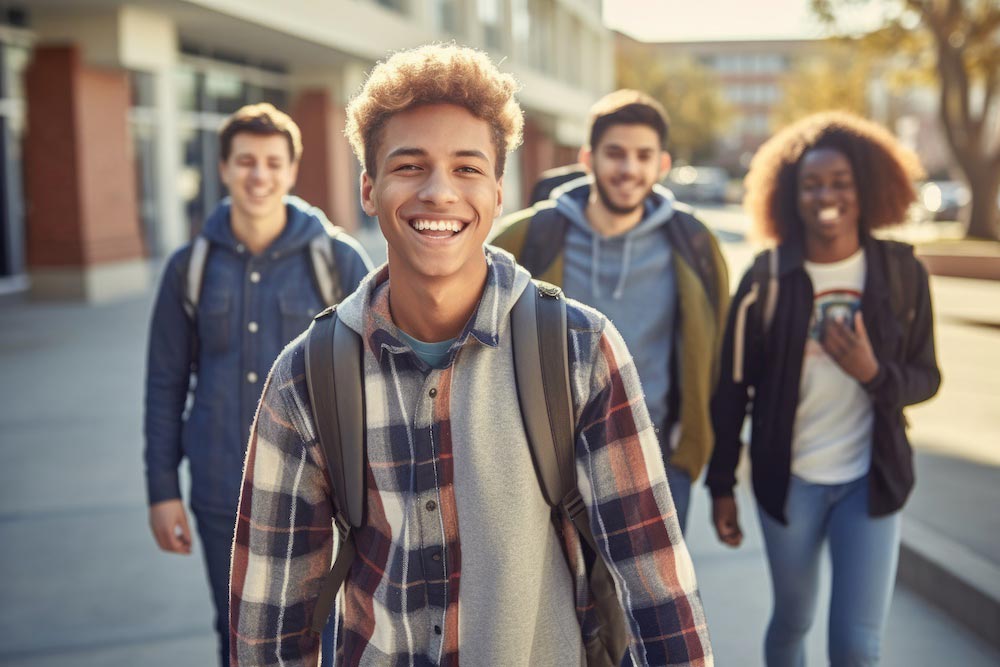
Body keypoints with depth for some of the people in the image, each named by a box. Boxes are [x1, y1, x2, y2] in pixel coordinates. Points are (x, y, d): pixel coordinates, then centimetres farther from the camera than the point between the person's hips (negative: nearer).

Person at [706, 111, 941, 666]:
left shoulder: (901, 274, -5)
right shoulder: (767, 278, -9)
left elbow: (926, 379, 2)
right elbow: (731, 386, -4)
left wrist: (873, 373, -20)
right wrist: (721, 486, -2)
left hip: (871, 479, 1)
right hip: (787, 479, 0)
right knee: (791, 621, 16)